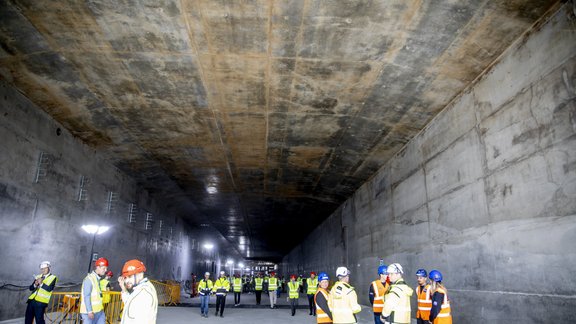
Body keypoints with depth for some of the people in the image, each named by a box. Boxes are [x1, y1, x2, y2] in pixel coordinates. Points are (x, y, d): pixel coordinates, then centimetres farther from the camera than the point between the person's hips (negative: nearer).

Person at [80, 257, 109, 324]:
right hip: (90, 312, -8)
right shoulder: (89, 279, -15)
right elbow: (86, 297, -17)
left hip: (99, 311, 8)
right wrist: (90, 311, -19)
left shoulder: (98, 279, 11)